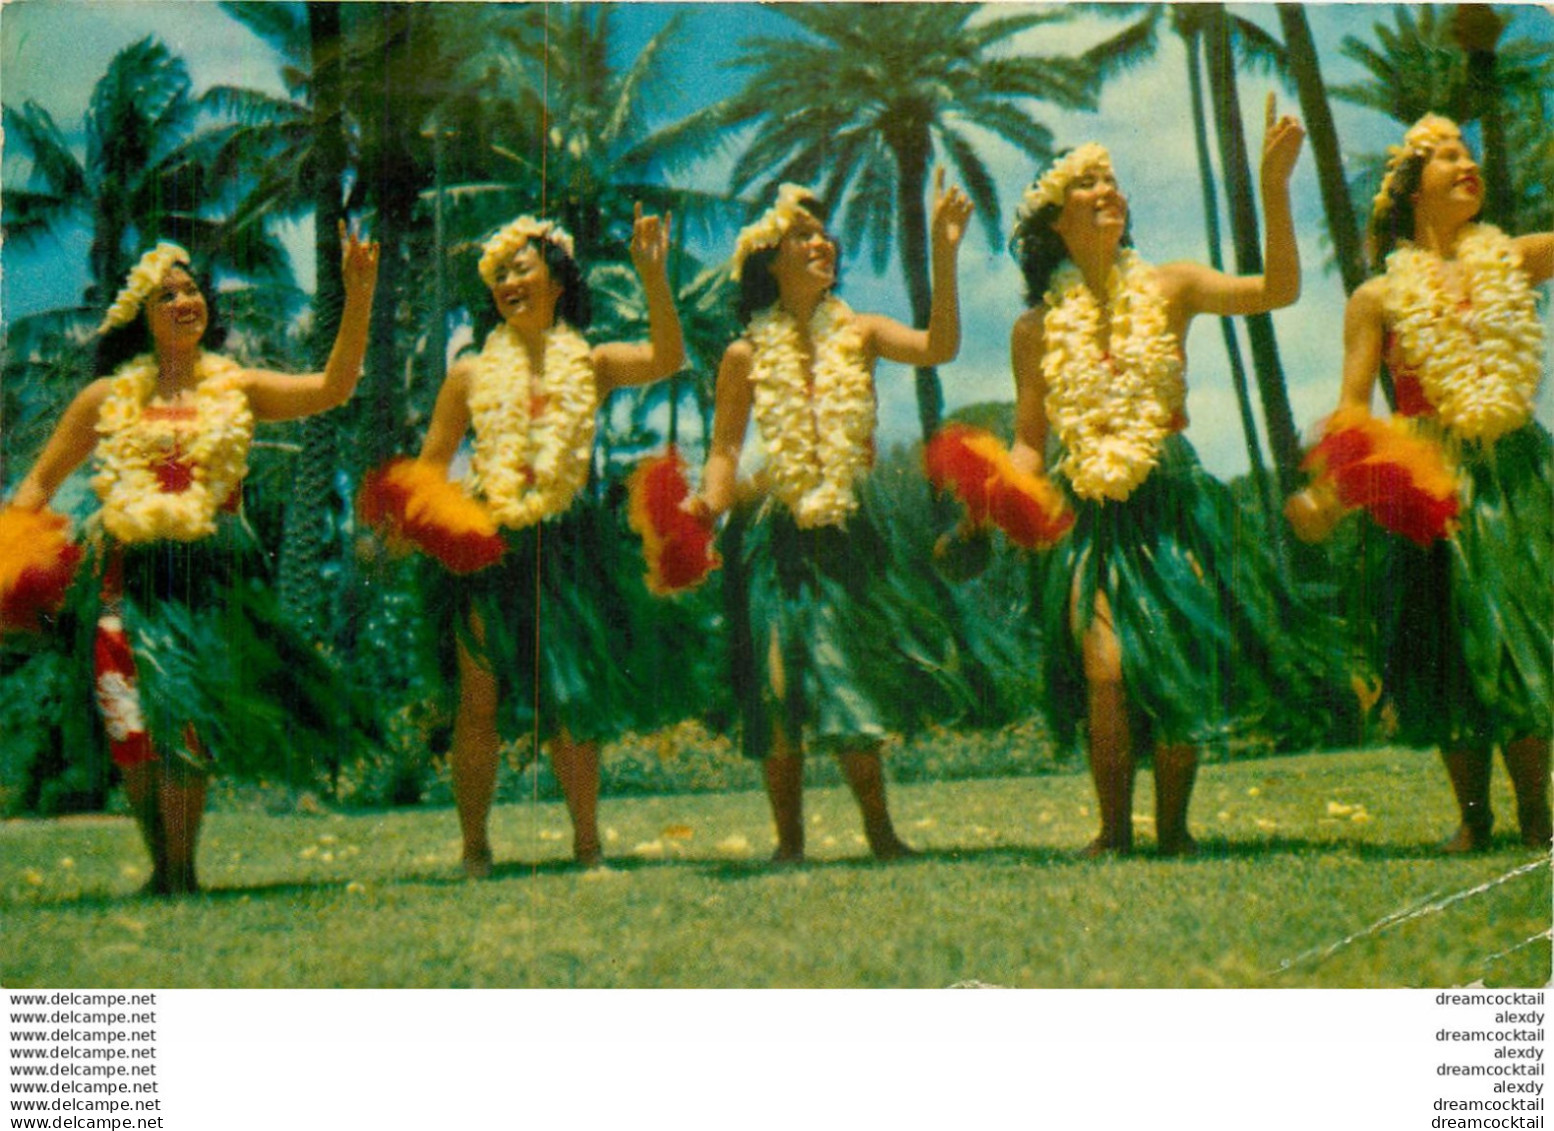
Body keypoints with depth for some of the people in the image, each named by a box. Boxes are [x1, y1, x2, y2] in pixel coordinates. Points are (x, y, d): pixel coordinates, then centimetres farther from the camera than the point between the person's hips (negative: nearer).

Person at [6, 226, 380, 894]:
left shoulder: (237, 389, 8)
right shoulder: (105, 400, 8)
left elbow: (332, 388, -5)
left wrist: (358, 297, -13)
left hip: (209, 580, -1)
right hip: (132, 582, 1)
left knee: (181, 733, -5)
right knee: (132, 738, 0)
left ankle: (180, 874, 10)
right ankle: (160, 866, 19)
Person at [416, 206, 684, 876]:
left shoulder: (590, 365, 7)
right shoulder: (472, 374, 9)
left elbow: (667, 360, -11)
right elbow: (430, 467, 11)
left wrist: (653, 275, -18)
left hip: (566, 542, 0)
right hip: (488, 543, 0)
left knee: (572, 696, 3)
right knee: (479, 701, -1)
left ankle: (587, 840, 17)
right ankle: (474, 850, 10)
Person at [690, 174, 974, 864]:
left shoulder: (858, 334, 3)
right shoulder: (747, 355, 1)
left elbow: (939, 346, -12)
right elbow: (725, 446, 2)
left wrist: (944, 255, -19)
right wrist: (709, 499, -17)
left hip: (845, 535, 1)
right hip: (774, 540, 0)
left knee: (853, 679, 1)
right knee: (778, 691, 1)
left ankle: (879, 832, 13)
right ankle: (789, 840, 11)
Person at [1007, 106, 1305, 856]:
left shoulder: (1168, 289, 4)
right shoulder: (1036, 328, 6)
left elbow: (1277, 290, -10)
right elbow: (1029, 441, 12)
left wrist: (1275, 186, -19)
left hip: (1174, 505, 1)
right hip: (1093, 519, 0)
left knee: (1183, 670, -4)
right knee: (1108, 668, -16)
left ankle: (1173, 830, 13)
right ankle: (1114, 830, -2)